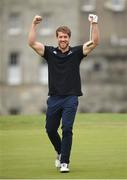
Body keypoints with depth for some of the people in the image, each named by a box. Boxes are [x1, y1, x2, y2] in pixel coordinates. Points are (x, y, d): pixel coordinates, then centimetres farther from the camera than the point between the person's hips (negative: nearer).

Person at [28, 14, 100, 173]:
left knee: (67, 129, -12)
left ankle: (64, 161, -8)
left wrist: (94, 24, -16)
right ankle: (60, 152, 34)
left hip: (71, 98, -2)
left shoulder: (76, 52, 4)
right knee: (50, 129, 8)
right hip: (54, 98, 2)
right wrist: (34, 24, -13)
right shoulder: (50, 52, 5)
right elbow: (32, 43, -5)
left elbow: (95, 42, -5)